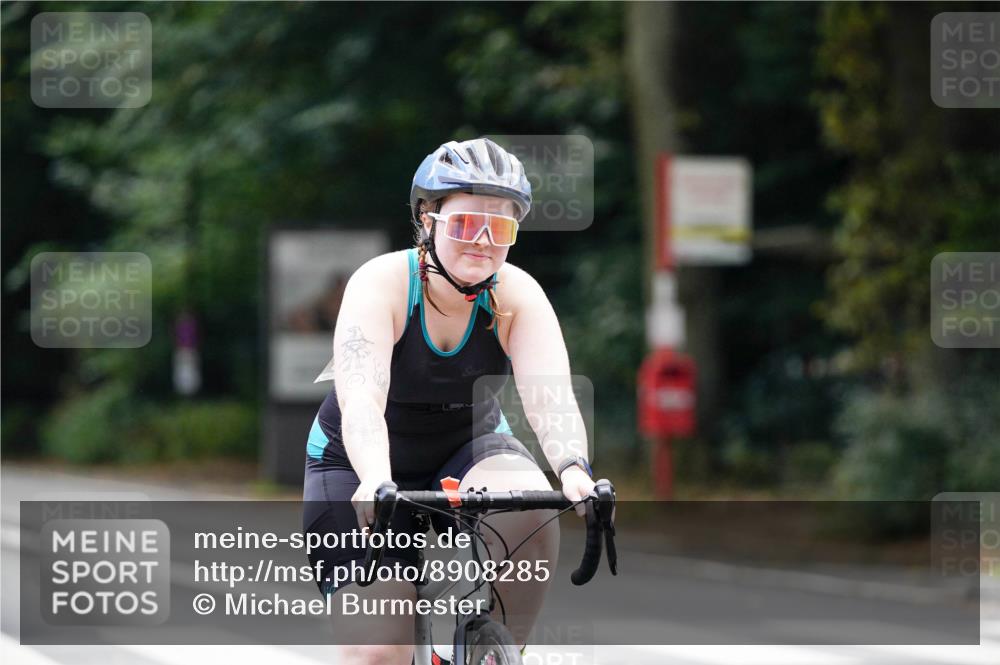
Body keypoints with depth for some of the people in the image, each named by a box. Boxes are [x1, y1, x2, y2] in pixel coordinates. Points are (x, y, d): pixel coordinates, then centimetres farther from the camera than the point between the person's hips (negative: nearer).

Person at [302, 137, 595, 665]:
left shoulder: (517, 295, -16)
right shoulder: (382, 284, -24)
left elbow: (549, 394, -31)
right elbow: (361, 401, -38)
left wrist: (573, 469, -52)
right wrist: (375, 483, -57)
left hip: (468, 450, 2)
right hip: (360, 466, -2)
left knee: (530, 508, -32)